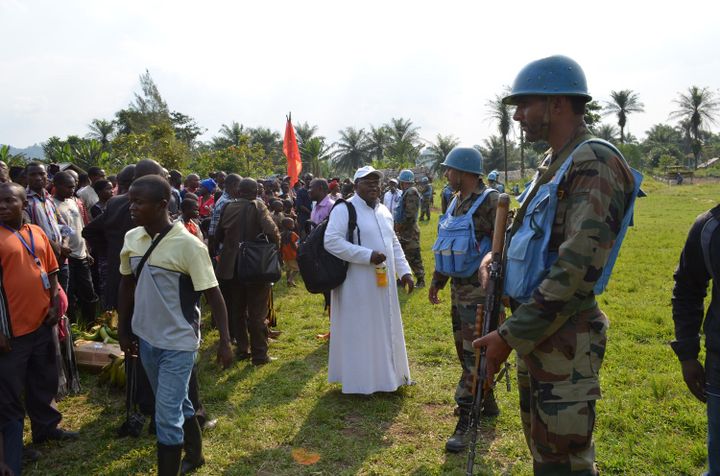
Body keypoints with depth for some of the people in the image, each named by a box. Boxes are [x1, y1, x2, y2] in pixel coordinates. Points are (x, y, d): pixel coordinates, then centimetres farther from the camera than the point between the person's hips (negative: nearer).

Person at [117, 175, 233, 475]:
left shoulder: (187, 245, -20)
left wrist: (225, 342, -16)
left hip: (178, 343, -6)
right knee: (176, 403, 23)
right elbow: (127, 285, 11)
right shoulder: (131, 239, -2)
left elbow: (213, 295, -16)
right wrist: (123, 330, 15)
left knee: (167, 416, -2)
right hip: (146, 338, 6)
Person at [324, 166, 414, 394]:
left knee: (385, 331, 16)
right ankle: (360, 379, 16)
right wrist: (368, 255, -23)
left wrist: (404, 271, 9)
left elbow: (394, 243, 19)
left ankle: (387, 374, 32)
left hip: (383, 283, 7)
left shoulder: (383, 211, 12)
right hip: (357, 284, -7)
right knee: (359, 333, 3)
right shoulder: (344, 209, -11)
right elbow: (331, 241, -21)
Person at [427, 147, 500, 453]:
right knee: (463, 348, 17)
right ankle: (486, 402, 35)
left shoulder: (490, 202, -15)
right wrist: (437, 280, 21)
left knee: (473, 354, -5)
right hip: (459, 289, 9)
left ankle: (465, 421, 4)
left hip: (479, 291, -9)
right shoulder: (456, 202, 12)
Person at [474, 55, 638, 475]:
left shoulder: (596, 163, -17)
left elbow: (577, 271, -25)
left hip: (565, 341, -9)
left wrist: (510, 336, -22)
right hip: (537, 333, 9)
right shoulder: (554, 165, 12)